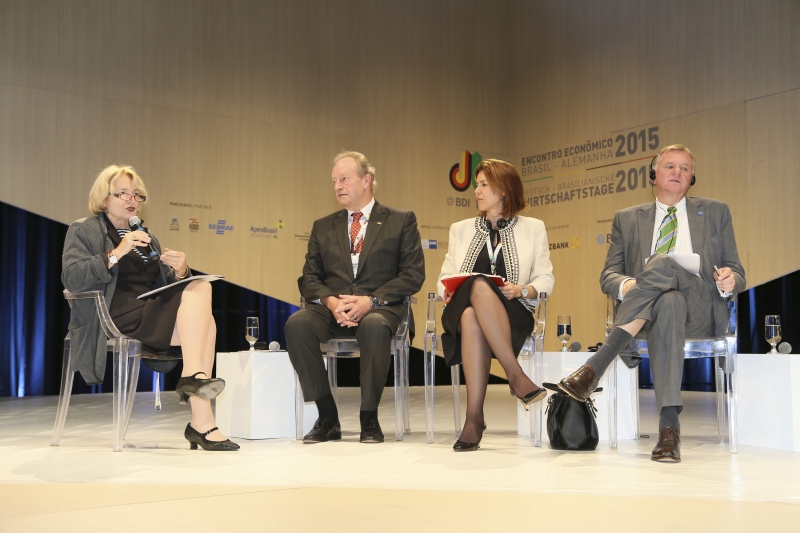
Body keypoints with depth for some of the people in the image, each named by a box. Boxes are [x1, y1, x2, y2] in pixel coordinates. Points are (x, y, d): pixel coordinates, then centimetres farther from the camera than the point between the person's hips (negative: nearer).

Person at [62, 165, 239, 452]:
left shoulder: (146, 238, 29)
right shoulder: (83, 230, 10)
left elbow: (166, 286, 19)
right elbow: (71, 279, -9)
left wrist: (180, 270, -4)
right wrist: (117, 252, -18)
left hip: (154, 313, 6)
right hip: (119, 315, -6)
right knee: (199, 292, -25)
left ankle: (201, 423, -31)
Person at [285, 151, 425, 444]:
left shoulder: (401, 220, 10)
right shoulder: (323, 227, 20)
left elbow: (413, 274, 1)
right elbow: (309, 278, 12)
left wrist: (371, 301, -14)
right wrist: (331, 301, -11)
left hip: (379, 308, -3)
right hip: (331, 309, 3)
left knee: (375, 326, -39)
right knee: (296, 324, -30)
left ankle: (369, 418, -19)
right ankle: (327, 417, -18)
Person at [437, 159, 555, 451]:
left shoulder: (533, 228, 16)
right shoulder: (461, 229, 24)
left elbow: (545, 278, 9)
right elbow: (444, 277, 18)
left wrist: (522, 290, -12)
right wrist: (449, 290, -6)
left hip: (512, 312, -2)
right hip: (463, 309, 2)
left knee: (474, 318, -39)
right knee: (479, 286, -37)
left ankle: (475, 416, -36)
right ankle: (517, 376, -38)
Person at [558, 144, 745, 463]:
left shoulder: (715, 212, 22)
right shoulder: (628, 219, 22)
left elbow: (736, 272, 19)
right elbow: (608, 275, 15)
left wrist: (731, 280, -7)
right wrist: (624, 285, -10)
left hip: (701, 310, 0)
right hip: (647, 310, 1)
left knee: (663, 264, -34)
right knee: (668, 302, -39)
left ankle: (595, 367, -43)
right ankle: (669, 425, -46)